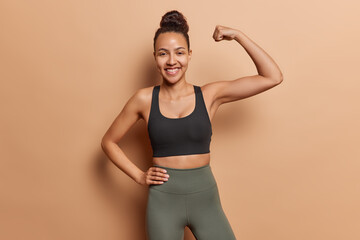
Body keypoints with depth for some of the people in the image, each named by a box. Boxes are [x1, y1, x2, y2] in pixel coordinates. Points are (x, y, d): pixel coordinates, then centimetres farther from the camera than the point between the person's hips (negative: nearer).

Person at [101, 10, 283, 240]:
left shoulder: (210, 95, -3)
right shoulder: (144, 99, -4)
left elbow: (273, 77, -7)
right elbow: (109, 142, 8)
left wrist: (238, 35, -8)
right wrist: (139, 176, -2)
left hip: (206, 197, 1)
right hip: (163, 201, 0)